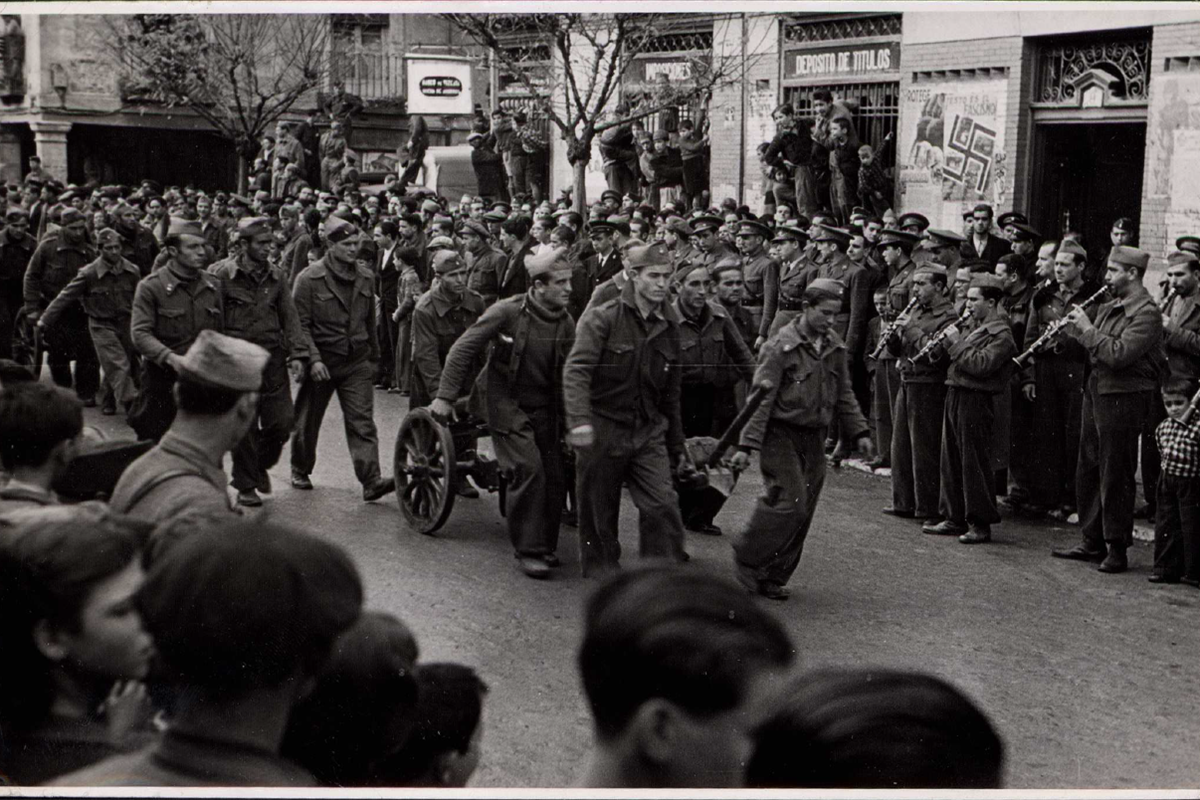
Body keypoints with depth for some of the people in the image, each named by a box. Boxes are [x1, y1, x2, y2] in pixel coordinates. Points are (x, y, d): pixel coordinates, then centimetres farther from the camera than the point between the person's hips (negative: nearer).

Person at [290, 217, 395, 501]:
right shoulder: (309, 278, -8)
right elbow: (301, 324, -10)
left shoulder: (365, 279, 8)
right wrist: (313, 359, -18)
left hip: (357, 363, 3)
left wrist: (374, 356, 20)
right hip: (321, 362, -3)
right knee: (308, 421, 11)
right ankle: (300, 471, 32)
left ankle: (371, 481, -14)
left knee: (362, 422, -8)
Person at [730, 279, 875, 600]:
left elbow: (844, 395, 18)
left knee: (803, 511, 5)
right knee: (789, 502, -15)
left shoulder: (834, 347, 7)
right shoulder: (781, 346, -12)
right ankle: (747, 558, 4)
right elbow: (761, 398, -14)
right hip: (781, 433, -6)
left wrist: (860, 432, 9)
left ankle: (773, 576, 16)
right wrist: (747, 446, -18)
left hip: (814, 438, 6)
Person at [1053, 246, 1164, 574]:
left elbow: (1120, 354, -25)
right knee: (1088, 470, 14)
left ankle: (1117, 549, 6)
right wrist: (1075, 325, 0)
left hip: (1123, 397, -9)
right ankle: (1092, 542, 24)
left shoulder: (1146, 313, -14)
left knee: (1115, 475, -3)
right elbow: (1090, 347, 16)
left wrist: (1088, 329, -17)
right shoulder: (1109, 307, 14)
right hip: (1096, 391, 9)